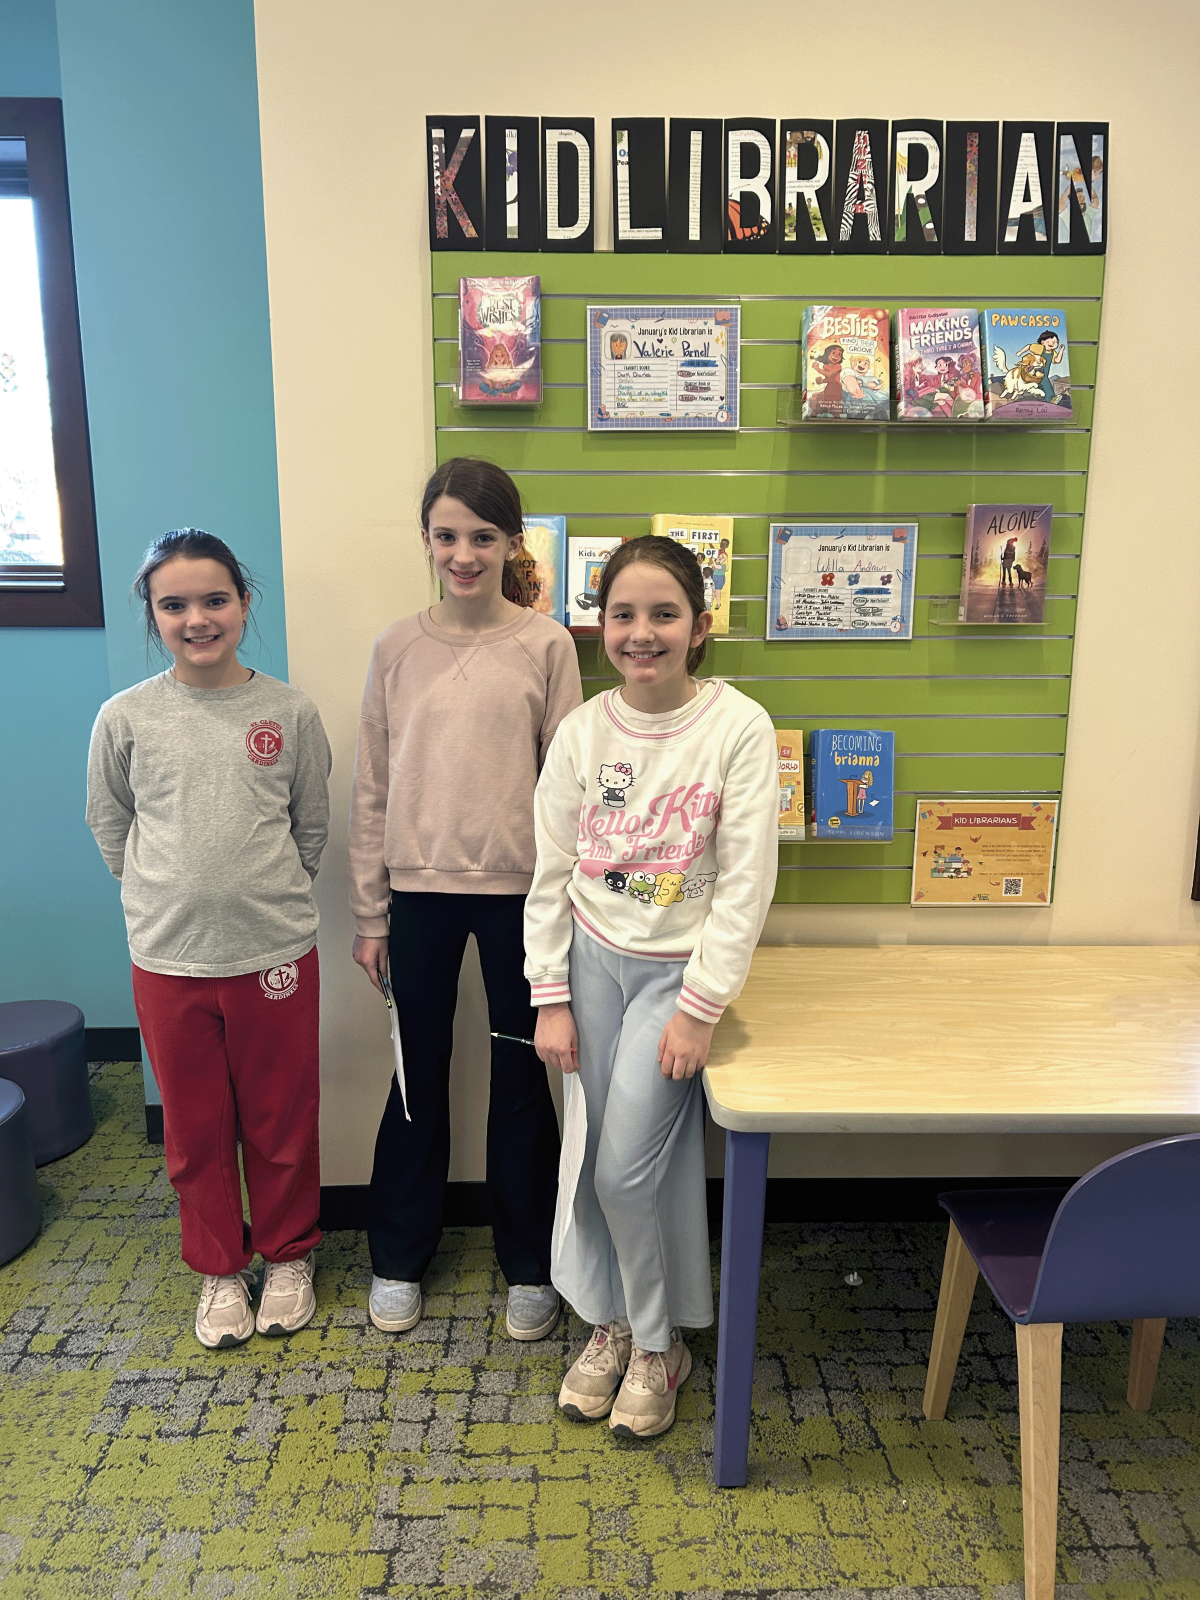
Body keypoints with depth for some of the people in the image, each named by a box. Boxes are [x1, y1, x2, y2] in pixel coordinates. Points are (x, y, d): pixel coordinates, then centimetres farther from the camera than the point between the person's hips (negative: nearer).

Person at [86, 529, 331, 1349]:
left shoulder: (291, 711, -5)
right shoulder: (126, 717, -4)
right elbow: (111, 826, 8)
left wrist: (267, 896, 7)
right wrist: (169, 896, 6)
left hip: (276, 952, 0)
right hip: (169, 959, 1)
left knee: (283, 1122, 14)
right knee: (196, 1129, 15)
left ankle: (289, 1255, 37)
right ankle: (221, 1269, 37)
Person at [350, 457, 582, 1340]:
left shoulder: (546, 644, -4)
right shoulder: (399, 645, 1)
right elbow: (373, 790, 4)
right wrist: (370, 913, 4)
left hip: (517, 889, -2)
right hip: (419, 891, 2)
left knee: (520, 1079, 11)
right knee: (418, 1077, 15)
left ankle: (530, 1266, 31)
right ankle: (399, 1258, 35)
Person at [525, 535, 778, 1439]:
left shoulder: (739, 728, -13)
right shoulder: (582, 732, -3)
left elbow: (747, 882, -13)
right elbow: (551, 874, 1)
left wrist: (700, 1007, -14)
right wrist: (551, 998, -1)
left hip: (677, 969, -3)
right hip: (592, 961, 3)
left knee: (628, 1168, -4)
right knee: (590, 1158, 10)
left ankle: (659, 1344, 23)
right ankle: (611, 1324, 34)